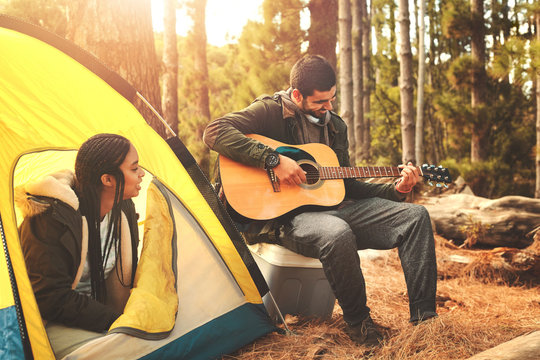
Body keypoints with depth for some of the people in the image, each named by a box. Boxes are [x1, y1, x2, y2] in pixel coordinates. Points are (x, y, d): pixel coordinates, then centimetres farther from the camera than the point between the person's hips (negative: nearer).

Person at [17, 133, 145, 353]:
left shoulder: (123, 208, 0)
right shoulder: (51, 218, -25)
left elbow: (127, 274, 15)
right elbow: (51, 298, -24)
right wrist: (117, 321, -23)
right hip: (48, 322, -7)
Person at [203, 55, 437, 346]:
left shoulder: (335, 125, 17)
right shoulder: (273, 110, -4)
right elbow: (215, 132, -19)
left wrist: (396, 190, 9)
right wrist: (275, 160, -24)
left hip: (333, 206, 7)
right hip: (284, 216, -7)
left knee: (415, 216, -7)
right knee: (338, 233, -40)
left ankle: (423, 319, -8)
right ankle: (357, 321, -14)